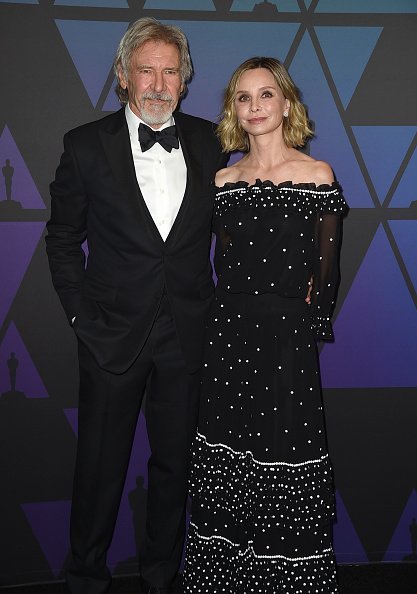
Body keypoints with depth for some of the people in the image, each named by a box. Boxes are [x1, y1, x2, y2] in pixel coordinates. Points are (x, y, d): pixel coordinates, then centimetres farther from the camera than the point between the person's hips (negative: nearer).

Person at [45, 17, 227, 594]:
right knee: (101, 463, 10)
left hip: (187, 332, 2)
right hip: (113, 331, -2)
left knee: (175, 460, 15)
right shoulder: (87, 145, -3)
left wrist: (215, 308, 3)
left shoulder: (208, 141, 3)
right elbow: (63, 238, 2)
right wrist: (81, 314, -4)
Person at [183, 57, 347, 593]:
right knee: (225, 468, 10)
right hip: (229, 336, 4)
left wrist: (306, 324, 1)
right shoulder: (222, 182, 7)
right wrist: (241, 311, 7)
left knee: (287, 461, 1)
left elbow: (326, 271, 0)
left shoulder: (318, 176, -2)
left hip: (288, 337, -3)